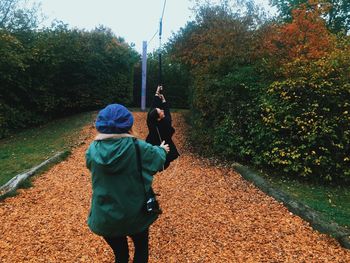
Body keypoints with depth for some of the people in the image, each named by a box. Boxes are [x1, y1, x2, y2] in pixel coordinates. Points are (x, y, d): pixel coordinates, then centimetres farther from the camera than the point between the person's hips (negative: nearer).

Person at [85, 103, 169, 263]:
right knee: (141, 249, 26)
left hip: (105, 216, 2)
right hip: (135, 214, -2)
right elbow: (158, 157, 0)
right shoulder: (137, 148, -19)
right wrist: (162, 149, 24)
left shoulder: (93, 150, -12)